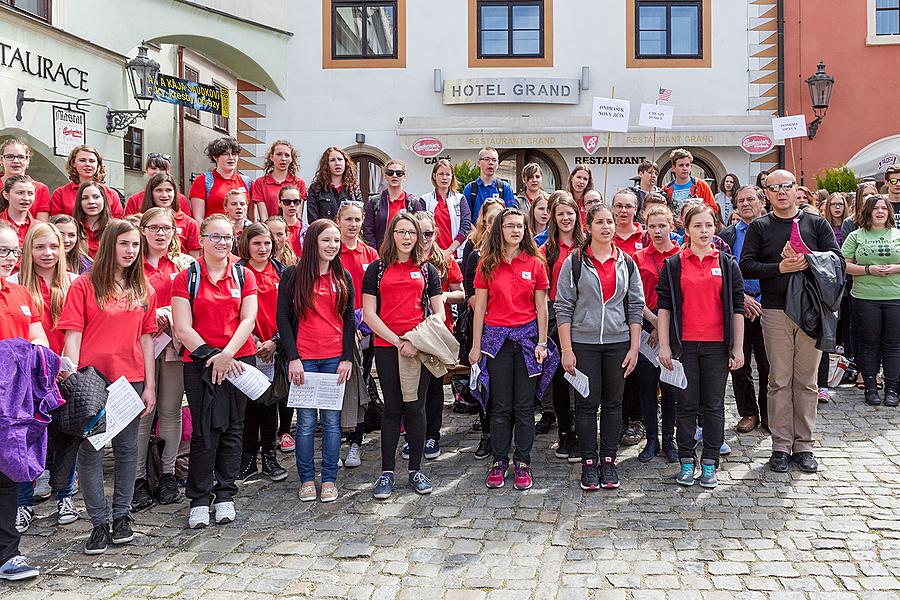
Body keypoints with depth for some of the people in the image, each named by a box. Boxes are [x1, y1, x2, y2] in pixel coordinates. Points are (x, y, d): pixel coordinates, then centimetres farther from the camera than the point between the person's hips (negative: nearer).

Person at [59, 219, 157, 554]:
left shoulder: (144, 291, 10)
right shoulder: (84, 286, -1)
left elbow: (146, 339, 10)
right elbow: (72, 336, -5)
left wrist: (150, 385, 5)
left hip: (131, 379, 4)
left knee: (127, 448, 11)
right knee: (91, 451, 2)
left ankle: (121, 515, 23)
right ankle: (100, 523, 12)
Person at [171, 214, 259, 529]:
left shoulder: (244, 276, 8)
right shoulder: (187, 278, 2)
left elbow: (248, 320, -1)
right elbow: (183, 328, -4)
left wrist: (227, 353, -14)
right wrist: (211, 355, -12)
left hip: (239, 359, 2)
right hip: (200, 362, -2)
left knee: (232, 429, 7)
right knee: (205, 431, -3)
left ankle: (225, 495, 18)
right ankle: (199, 499, 8)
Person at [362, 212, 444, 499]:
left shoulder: (427, 269, 11)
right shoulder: (377, 269, 6)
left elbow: (439, 312, 9)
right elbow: (369, 314, -1)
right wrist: (398, 342, -10)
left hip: (419, 347, 1)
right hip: (386, 347, -1)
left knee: (415, 408, 4)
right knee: (392, 408, 3)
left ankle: (415, 470, 16)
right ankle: (387, 473, 12)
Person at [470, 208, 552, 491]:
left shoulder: (535, 263, 4)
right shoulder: (487, 263, 3)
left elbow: (541, 307, 5)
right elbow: (480, 306, 3)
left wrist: (542, 342, -1)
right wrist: (476, 345, 1)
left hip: (527, 337, 0)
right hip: (496, 337, 0)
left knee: (524, 406, 5)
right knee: (500, 406, 4)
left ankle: (523, 463, 15)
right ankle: (499, 462, 15)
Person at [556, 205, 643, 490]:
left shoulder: (626, 262, 7)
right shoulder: (575, 261, -1)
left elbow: (636, 306, 7)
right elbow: (563, 306, -3)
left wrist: (634, 348, 1)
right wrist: (566, 349, -8)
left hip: (618, 342, 2)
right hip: (583, 342, -2)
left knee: (613, 403, 9)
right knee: (587, 403, 2)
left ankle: (608, 461, 20)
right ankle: (588, 463, 13)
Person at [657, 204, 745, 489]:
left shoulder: (727, 264, 6)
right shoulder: (673, 265, 4)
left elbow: (737, 307, 6)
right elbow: (664, 306, 2)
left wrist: (738, 347, 1)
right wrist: (664, 345, -3)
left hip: (717, 345, 1)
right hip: (684, 344, 0)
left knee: (713, 406, 5)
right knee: (687, 405, 6)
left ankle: (710, 463, 15)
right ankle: (687, 462, 15)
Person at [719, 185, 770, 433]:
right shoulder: (727, 235, 8)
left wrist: (761, 302, -9)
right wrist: (741, 298, -10)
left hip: (766, 308, -1)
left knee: (768, 366, 3)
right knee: (739, 366, 6)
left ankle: (768, 413, 18)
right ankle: (748, 413, 18)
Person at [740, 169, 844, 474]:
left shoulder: (816, 223, 9)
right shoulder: (759, 227, 5)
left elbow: (837, 260, 0)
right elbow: (746, 266, -4)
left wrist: (808, 261, -16)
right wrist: (780, 268, -17)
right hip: (775, 312, -1)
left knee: (806, 380, 6)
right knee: (779, 380, 2)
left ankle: (804, 445, 15)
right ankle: (781, 446, 10)